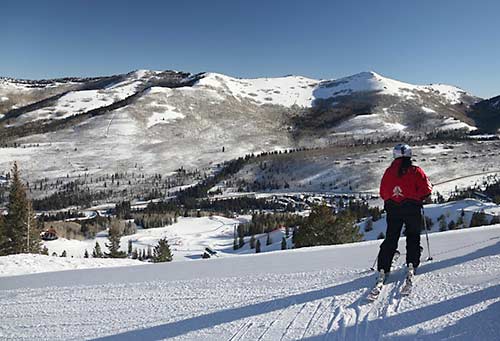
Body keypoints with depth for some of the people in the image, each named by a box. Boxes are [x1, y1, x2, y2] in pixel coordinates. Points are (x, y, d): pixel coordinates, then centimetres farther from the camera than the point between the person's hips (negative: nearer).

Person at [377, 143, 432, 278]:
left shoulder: (388, 171, 6)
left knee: (390, 238, 7)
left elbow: (382, 192, 9)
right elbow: (426, 188, -8)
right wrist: (424, 198, 11)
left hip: (392, 208, 3)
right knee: (413, 236, 12)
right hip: (412, 208, -2)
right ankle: (412, 263, 2)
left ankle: (383, 267, 2)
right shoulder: (415, 171, -3)